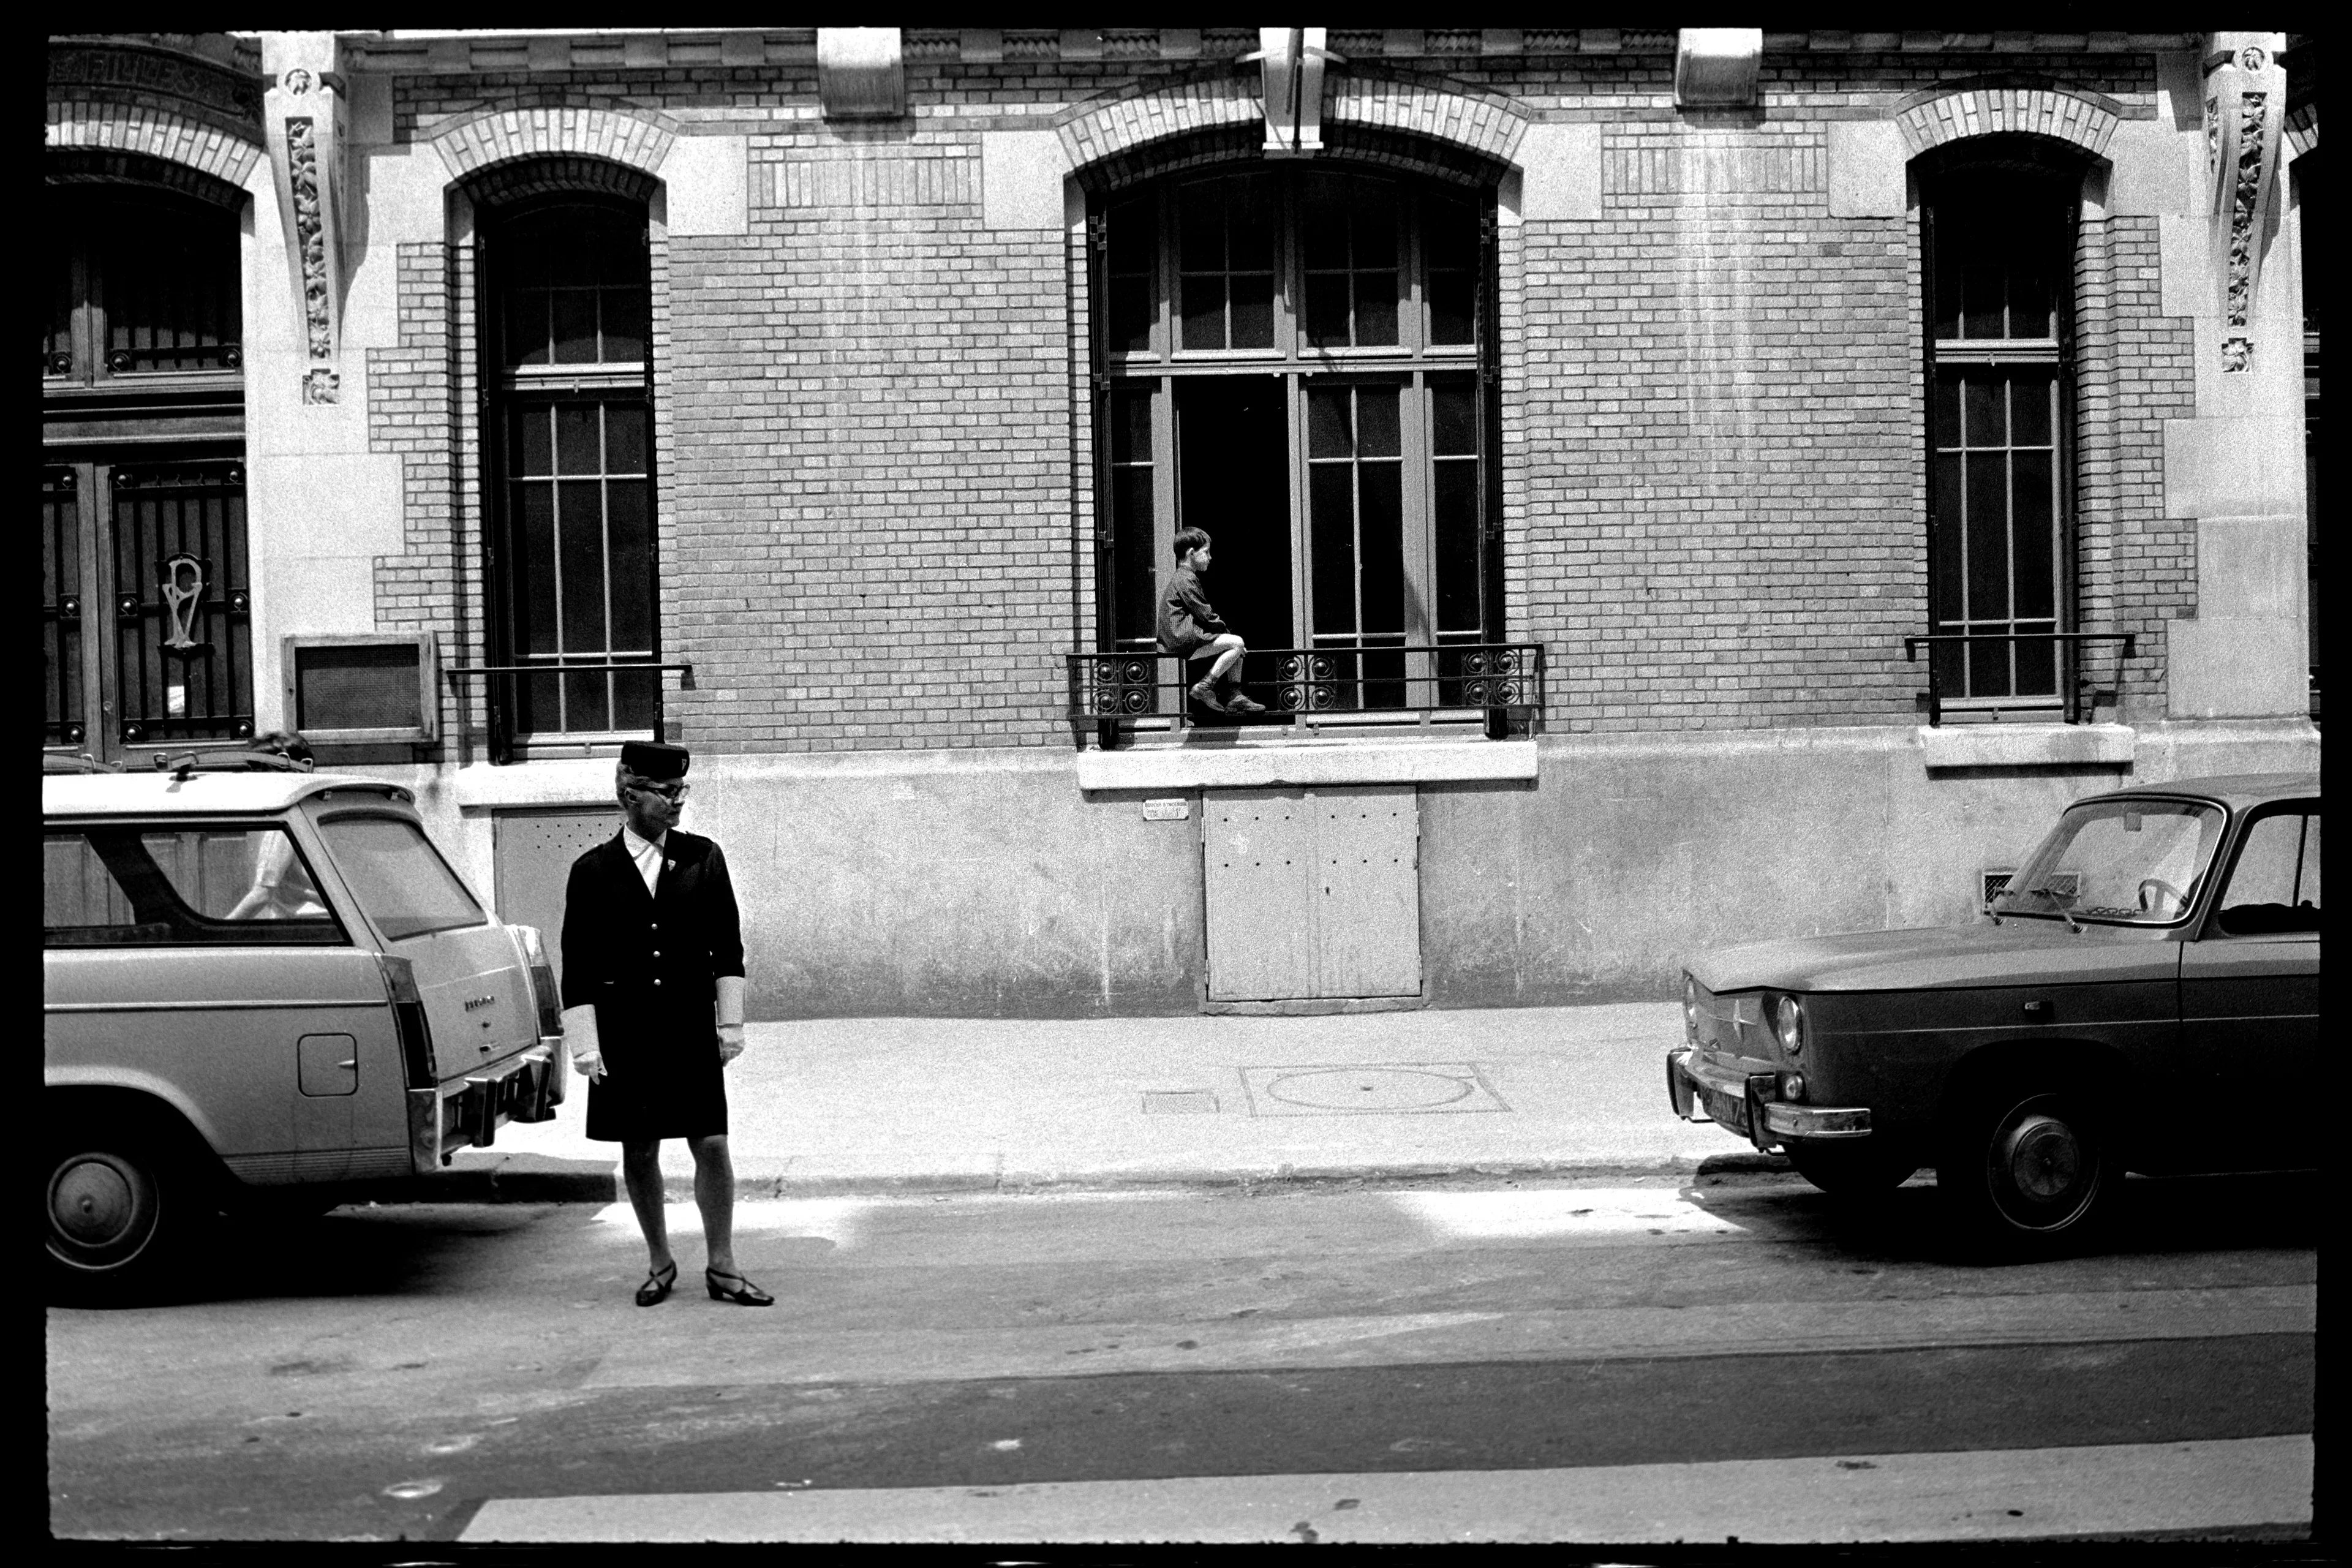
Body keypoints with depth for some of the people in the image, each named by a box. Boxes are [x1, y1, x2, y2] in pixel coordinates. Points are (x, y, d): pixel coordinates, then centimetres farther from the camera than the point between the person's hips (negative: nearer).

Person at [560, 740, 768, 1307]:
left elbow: (727, 946, 7)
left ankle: (722, 1268, 10)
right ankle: (659, 1264, 23)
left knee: (712, 1146, -2)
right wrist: (585, 1046, -5)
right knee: (639, 1152, 7)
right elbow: (578, 967, -1)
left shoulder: (703, 858, 4)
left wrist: (730, 1023, 3)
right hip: (624, 1031, -1)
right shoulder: (593, 871, -1)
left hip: (691, 1027, 1)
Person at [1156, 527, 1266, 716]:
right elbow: (1205, 616, -15)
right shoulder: (1187, 579, -13)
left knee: (1236, 644, 11)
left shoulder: (1182, 577, 21)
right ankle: (1204, 687, -15)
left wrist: (1221, 626, 9)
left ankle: (1234, 696, 3)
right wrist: (1224, 628, -1)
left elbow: (1202, 614, 22)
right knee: (1236, 643, -16)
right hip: (1182, 640, -11)